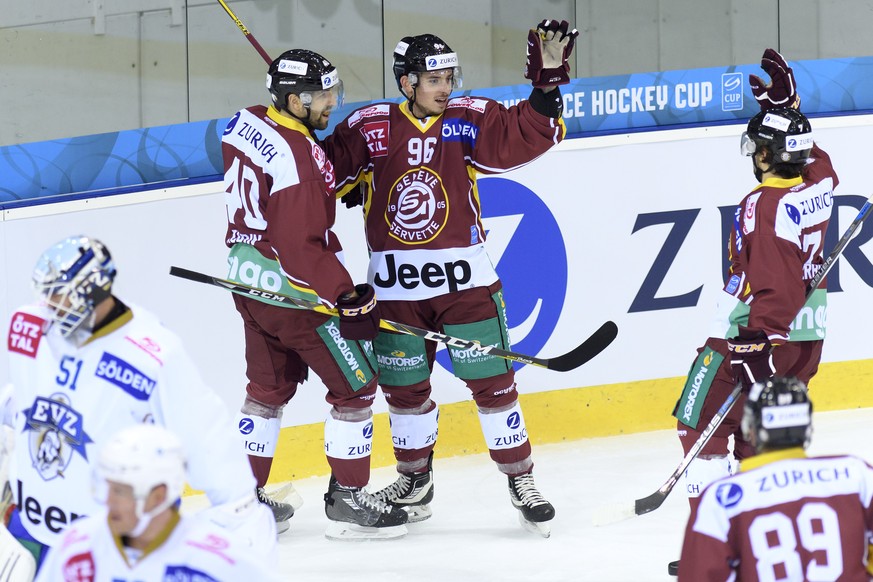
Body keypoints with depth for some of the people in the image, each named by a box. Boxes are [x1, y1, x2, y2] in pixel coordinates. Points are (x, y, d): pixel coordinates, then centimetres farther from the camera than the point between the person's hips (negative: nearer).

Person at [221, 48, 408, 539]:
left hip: (248, 279, 9)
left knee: (269, 387, 21)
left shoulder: (245, 124, 0)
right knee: (355, 384, 4)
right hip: (295, 293, -9)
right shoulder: (298, 158, -27)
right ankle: (348, 499, 8)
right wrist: (349, 298, -22)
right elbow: (302, 248, -27)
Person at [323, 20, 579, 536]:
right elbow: (326, 174, 7)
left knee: (492, 382, 0)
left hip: (465, 279, -1)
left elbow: (530, 134, -13)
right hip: (395, 286, 1)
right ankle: (415, 480, 32)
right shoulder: (369, 129, -4)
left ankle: (521, 480, 13)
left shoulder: (471, 120, -4)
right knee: (404, 387, 12)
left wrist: (549, 80, -23)